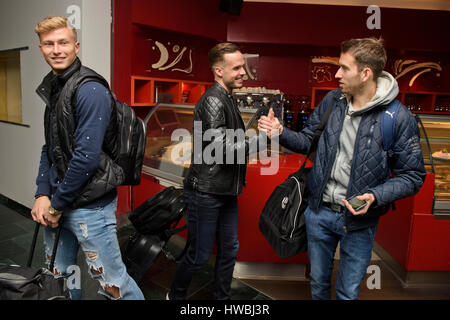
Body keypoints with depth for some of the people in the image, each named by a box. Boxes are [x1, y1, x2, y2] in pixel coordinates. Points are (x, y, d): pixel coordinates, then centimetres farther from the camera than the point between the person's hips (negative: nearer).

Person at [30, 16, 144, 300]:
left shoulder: (90, 90, -16)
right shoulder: (52, 88, 13)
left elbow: (86, 156, -22)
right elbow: (49, 148, 14)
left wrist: (58, 203, -13)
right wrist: (43, 194, 2)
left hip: (89, 205, -8)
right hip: (58, 204, 9)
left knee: (112, 282, 2)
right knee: (58, 276, 22)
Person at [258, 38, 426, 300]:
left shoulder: (399, 118, -16)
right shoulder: (332, 101, -3)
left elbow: (413, 176, -10)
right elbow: (309, 140, 7)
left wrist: (374, 196, -25)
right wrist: (281, 133, -11)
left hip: (358, 220, -3)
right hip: (320, 210, 4)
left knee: (348, 292, 17)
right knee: (319, 282, 24)